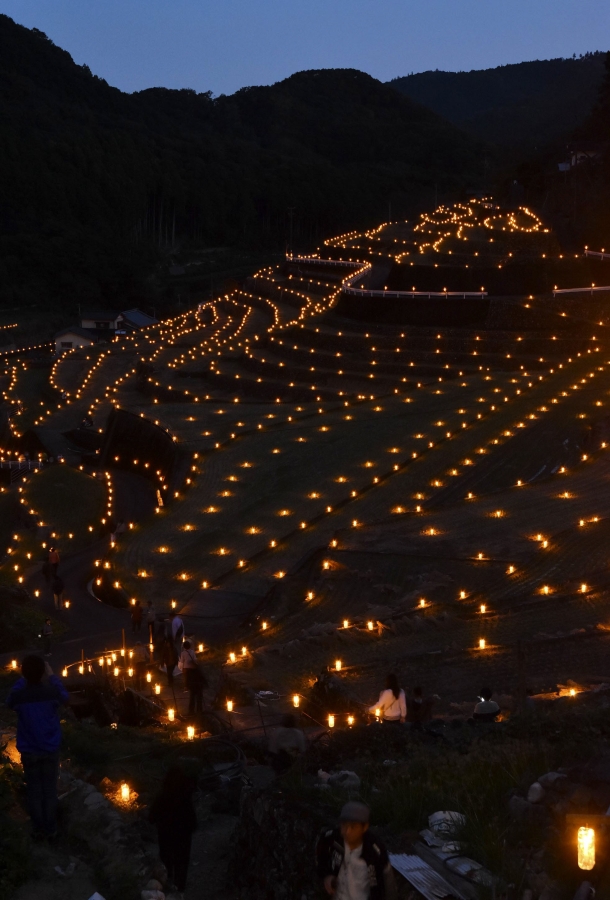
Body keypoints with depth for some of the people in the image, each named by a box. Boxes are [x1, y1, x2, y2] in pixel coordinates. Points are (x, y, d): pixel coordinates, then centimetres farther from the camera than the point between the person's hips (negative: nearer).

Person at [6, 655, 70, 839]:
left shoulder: (18, 695, -18)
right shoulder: (52, 692, -18)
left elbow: (9, 703, 8)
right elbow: (65, 697, 7)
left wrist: (23, 679, 12)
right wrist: (52, 676, 15)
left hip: (29, 751, 0)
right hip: (50, 749, 0)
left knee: (34, 790, 14)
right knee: (50, 789, 13)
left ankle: (38, 829, 22)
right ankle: (50, 829, 21)